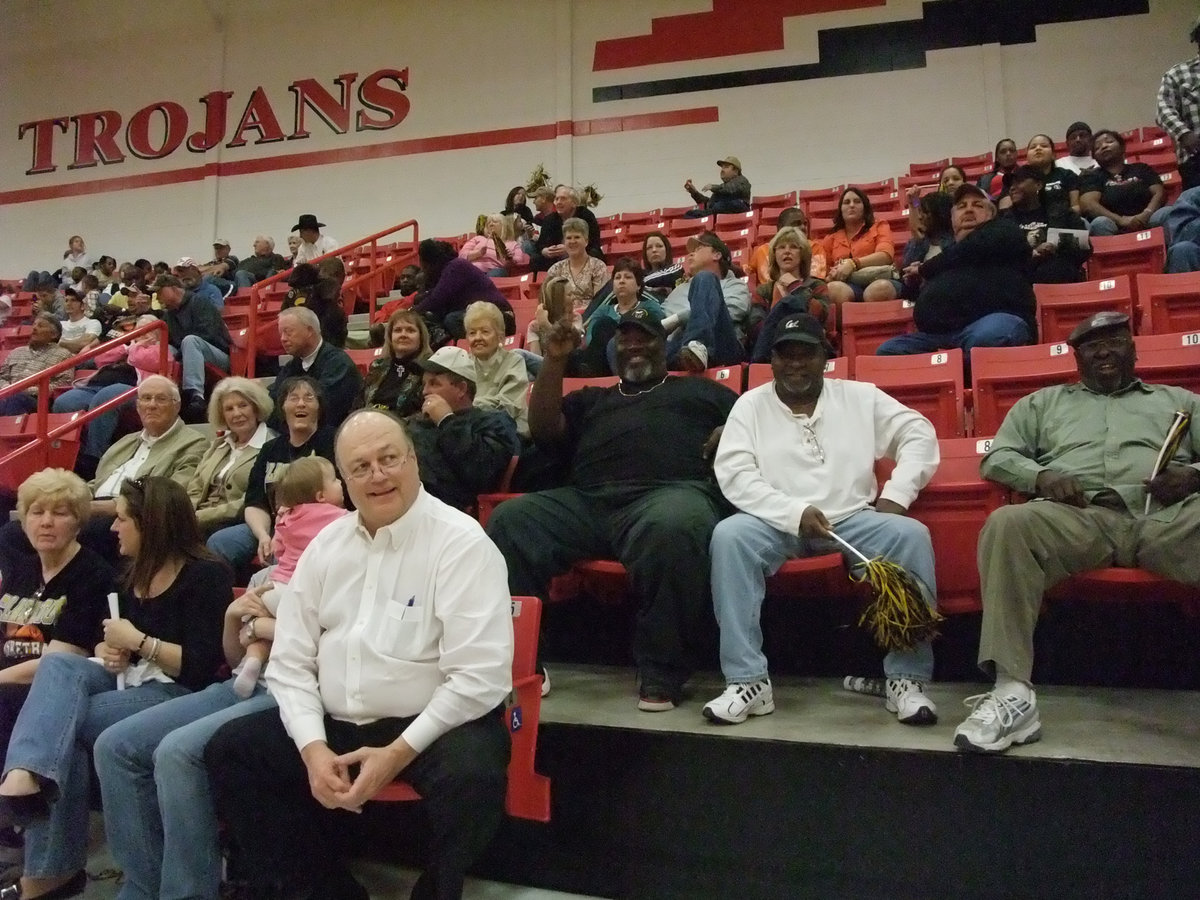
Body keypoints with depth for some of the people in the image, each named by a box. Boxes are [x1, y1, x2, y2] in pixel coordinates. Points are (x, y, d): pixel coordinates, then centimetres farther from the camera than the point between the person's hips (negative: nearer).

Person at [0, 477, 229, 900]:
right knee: (59, 665, -21)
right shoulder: (133, 575, 15)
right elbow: (109, 642, 26)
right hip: (128, 679, 8)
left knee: (58, 718, -24)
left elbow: (202, 667, -18)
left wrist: (137, 641, -16)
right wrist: (108, 651, 1)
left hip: (177, 692, -8)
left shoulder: (206, 576, -11)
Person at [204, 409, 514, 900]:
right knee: (229, 750, -2)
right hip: (335, 723, 6)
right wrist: (313, 746, -9)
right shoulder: (326, 544, 6)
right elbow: (291, 660, 6)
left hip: (430, 725, -6)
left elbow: (479, 676, -18)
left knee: (471, 776, -33)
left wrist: (399, 752, -19)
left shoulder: (462, 543, -13)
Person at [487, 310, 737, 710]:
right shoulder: (589, 399, 35)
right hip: (585, 501, 3)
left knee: (674, 527, -40)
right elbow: (544, 431, 18)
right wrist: (554, 361, 13)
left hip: (670, 491, -3)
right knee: (508, 521, -22)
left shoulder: (698, 389, 30)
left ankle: (662, 673, -26)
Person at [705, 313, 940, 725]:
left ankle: (907, 680, -16)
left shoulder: (860, 396, 12)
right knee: (729, 535, -31)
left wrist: (896, 494, -7)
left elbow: (919, 433, 9)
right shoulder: (751, 405, 7)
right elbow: (733, 472, -6)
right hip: (778, 522, -1)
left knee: (911, 535, -26)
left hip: (852, 518, 1)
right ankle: (748, 682, -26)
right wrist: (795, 513, -17)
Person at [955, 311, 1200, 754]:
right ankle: (1013, 691, -40)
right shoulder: (1041, 402, 30)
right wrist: (1041, 475, -4)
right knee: (1008, 523, -34)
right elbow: (996, 458, 17)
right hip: (1081, 516, 0)